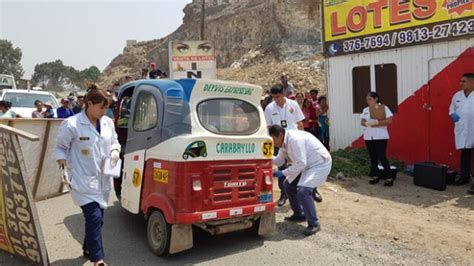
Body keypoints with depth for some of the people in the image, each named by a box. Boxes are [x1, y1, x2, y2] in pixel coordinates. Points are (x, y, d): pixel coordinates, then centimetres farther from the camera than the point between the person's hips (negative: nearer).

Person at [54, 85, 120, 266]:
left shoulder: (108, 123, 5)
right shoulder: (71, 124, -12)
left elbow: (114, 142, 18)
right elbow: (60, 147, -2)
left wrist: (114, 152, -2)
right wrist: (63, 161, -18)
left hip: (103, 180, 6)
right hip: (84, 180, -6)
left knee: (97, 218, 16)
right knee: (94, 217, -10)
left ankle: (88, 249, 37)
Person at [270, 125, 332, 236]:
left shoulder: (294, 139, -29)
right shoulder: (285, 142, 1)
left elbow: (301, 163, -31)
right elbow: (279, 161, 9)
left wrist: (283, 173, -26)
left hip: (320, 164, -10)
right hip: (308, 166, 10)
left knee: (303, 190, -25)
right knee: (289, 185, 13)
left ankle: (314, 223, -9)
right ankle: (299, 214, 28)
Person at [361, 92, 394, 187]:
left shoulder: (383, 108, -2)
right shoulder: (365, 110, 12)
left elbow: (389, 120, -10)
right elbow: (362, 122, 4)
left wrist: (377, 122, -19)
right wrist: (367, 123, -17)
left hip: (381, 137, -5)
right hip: (368, 136, 5)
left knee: (382, 157, -9)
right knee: (373, 157, 9)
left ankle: (389, 177, 0)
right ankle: (375, 176, 19)